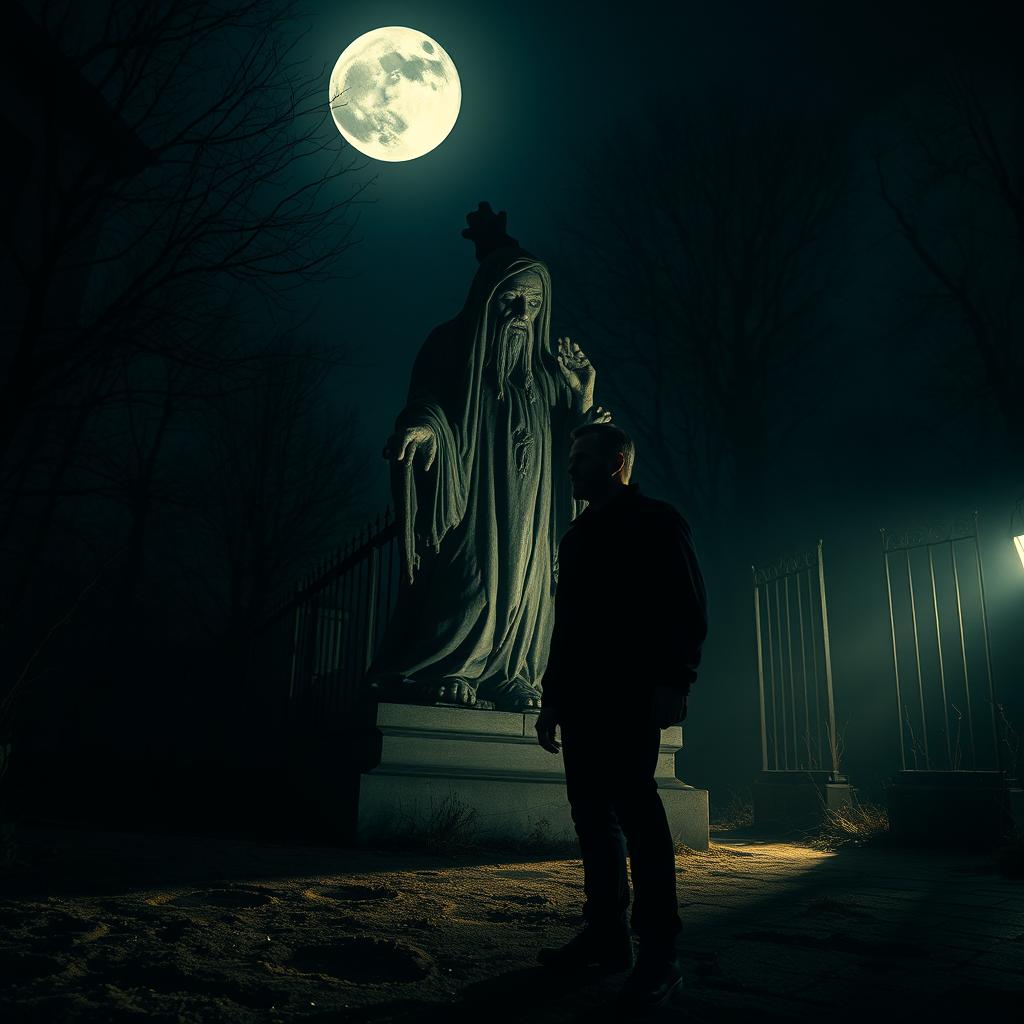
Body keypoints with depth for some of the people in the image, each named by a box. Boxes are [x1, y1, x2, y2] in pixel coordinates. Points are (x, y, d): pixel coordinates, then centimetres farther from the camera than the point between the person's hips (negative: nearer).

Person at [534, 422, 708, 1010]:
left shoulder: (655, 521, 4)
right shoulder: (578, 536, 24)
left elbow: (688, 607, -6)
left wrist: (675, 680, -18)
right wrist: (554, 697, 19)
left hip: (632, 693, -7)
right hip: (582, 696, 7)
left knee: (634, 807, -12)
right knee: (592, 811, 5)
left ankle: (658, 953, -7)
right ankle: (608, 934, 12)